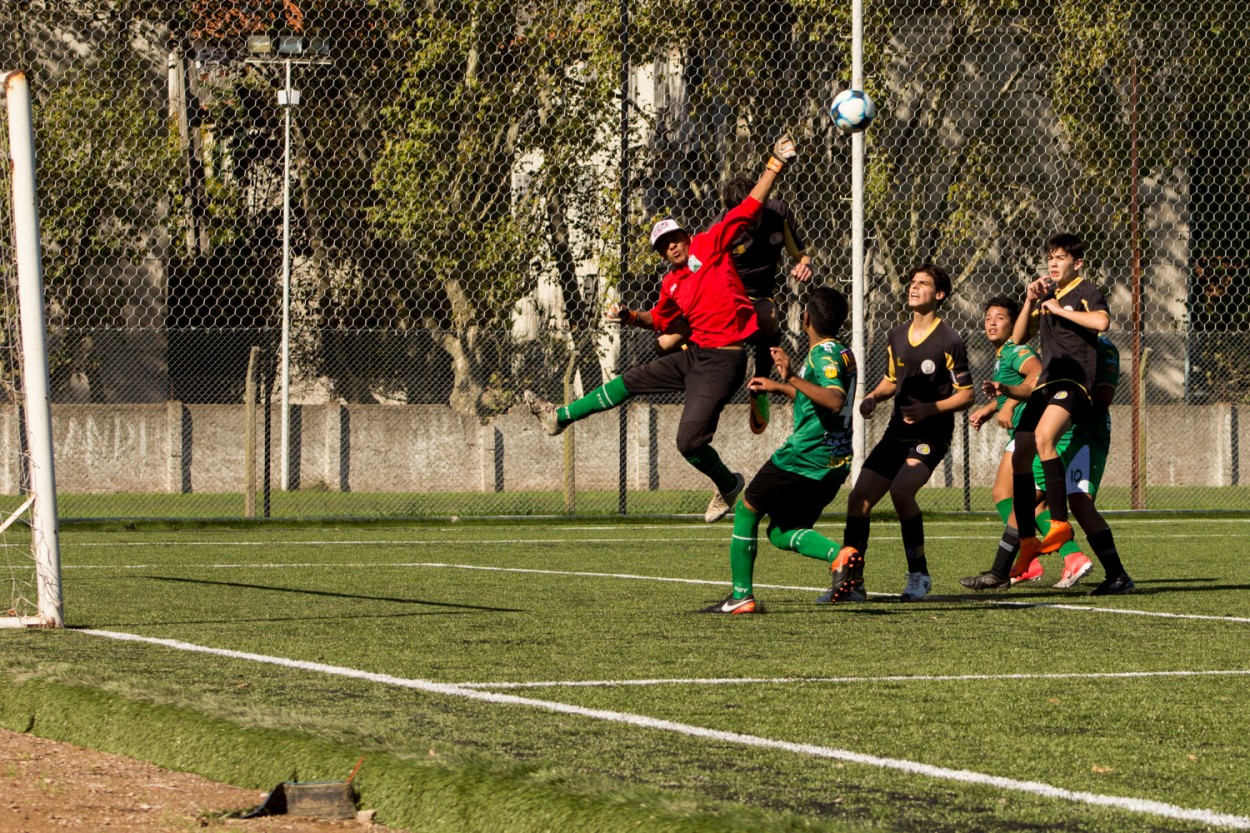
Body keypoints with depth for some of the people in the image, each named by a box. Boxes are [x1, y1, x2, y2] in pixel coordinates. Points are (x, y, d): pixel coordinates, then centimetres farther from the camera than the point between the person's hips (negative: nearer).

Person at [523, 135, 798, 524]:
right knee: (632, 381, 19)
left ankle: (727, 484, 16)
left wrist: (775, 164, -15)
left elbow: (749, 208, -9)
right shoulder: (671, 285, 12)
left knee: (689, 441, -12)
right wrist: (629, 317, 10)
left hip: (722, 362, -8)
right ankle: (559, 417, 34)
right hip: (694, 355, 8)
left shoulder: (709, 245, -5)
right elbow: (660, 320, 29)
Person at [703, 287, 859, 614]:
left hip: (804, 456, -9)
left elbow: (834, 401, -32)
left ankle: (741, 595, 8)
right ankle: (838, 553, -12)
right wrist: (779, 387, 38)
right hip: (835, 463, 9)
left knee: (747, 510, 10)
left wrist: (792, 378, -37)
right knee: (781, 533, 15)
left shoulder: (823, 355, -14)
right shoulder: (844, 353, 15)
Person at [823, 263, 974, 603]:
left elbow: (966, 396, -9)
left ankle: (919, 575, -13)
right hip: (898, 432, 7)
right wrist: (873, 398, 2)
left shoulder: (949, 342, -10)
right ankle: (852, 580, 6)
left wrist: (930, 408, -24)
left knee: (901, 489, -27)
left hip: (930, 434, -7)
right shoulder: (896, 336, 10)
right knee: (859, 496, -3)